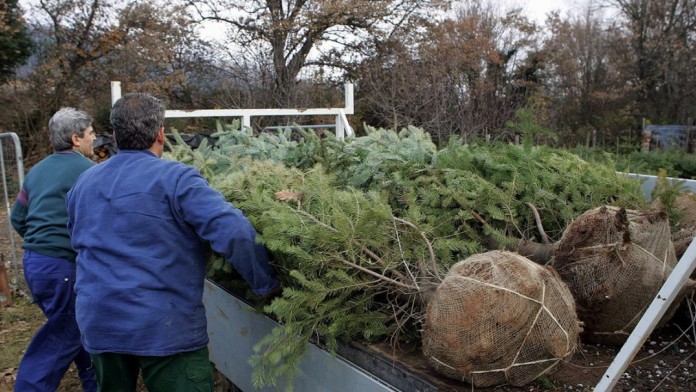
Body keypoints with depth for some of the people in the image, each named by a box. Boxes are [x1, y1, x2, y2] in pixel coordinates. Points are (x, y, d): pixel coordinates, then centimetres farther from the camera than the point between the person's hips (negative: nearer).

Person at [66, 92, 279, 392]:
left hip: (97, 323, 7)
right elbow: (234, 233, -24)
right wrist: (266, 284, -13)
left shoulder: (83, 183, 9)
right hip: (164, 326, -7)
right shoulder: (175, 178, -14)